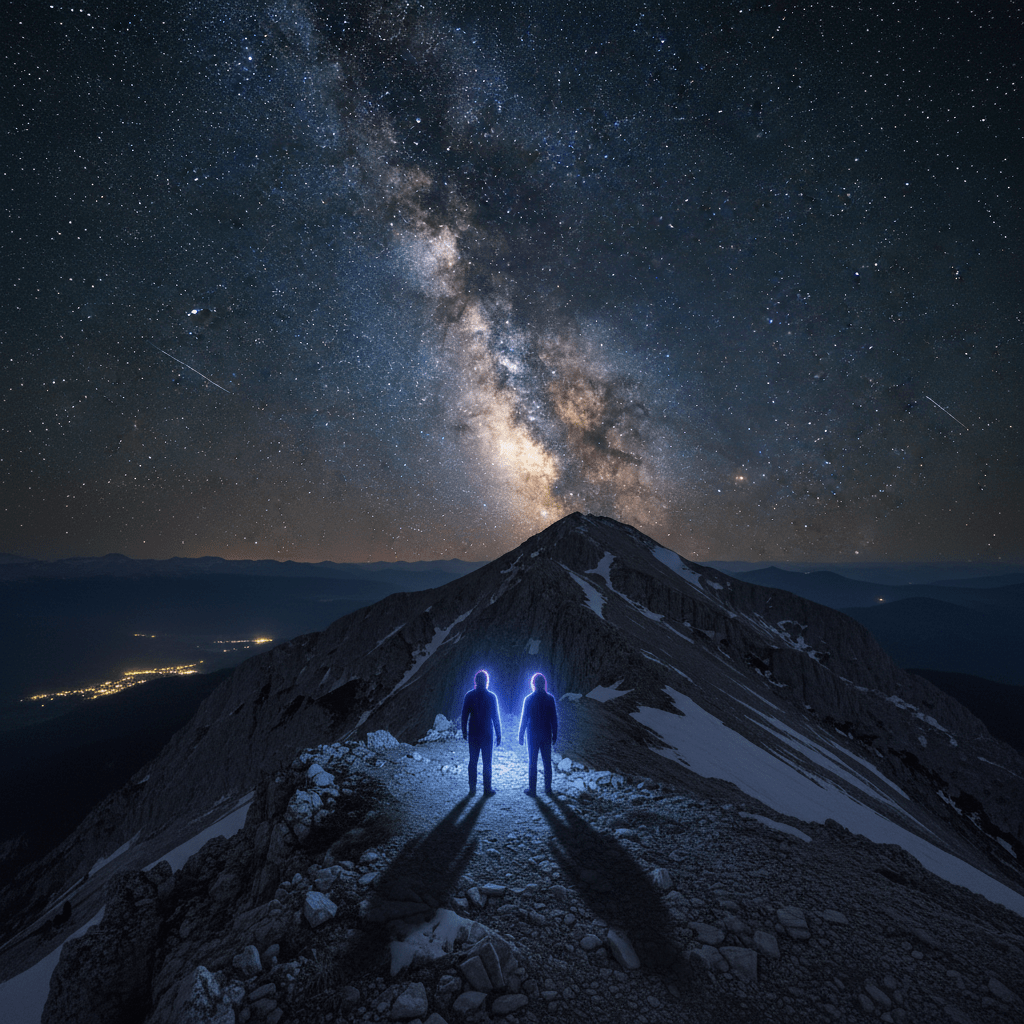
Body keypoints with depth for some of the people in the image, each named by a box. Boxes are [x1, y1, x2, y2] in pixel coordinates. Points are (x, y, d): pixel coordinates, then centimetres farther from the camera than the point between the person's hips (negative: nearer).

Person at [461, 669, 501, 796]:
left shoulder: (469, 695, -3)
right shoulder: (491, 697, -9)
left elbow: (464, 715, 2)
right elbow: (496, 717, -6)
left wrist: (464, 731, 12)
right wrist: (498, 735, 0)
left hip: (473, 734, 2)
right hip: (487, 734, -2)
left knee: (473, 761, 10)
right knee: (487, 762, 6)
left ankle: (472, 789, 13)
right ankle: (487, 789, 11)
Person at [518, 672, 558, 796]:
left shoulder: (528, 699, -10)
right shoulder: (550, 698, -4)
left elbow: (524, 719, -7)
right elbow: (554, 718, 0)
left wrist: (521, 736, 1)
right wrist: (555, 735, 8)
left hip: (533, 735, -2)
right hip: (546, 735, 2)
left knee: (533, 763, 6)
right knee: (547, 763, 11)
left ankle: (532, 789, 11)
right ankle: (548, 789, 15)